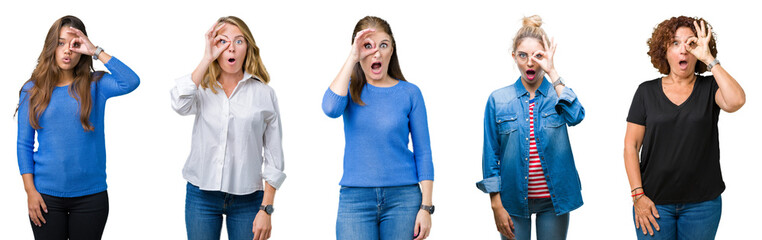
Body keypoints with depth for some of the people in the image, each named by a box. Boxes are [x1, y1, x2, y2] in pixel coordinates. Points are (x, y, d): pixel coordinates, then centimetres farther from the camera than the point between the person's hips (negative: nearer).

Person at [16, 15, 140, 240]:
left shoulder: (95, 85, 1)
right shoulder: (32, 90, 2)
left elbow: (131, 82, -19)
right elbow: (24, 144, 3)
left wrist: (96, 51, -15)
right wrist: (30, 190, -4)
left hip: (90, 194, 0)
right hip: (47, 195, 0)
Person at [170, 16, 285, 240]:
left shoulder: (264, 93, 1)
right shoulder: (203, 88, 5)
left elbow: (273, 158, 1)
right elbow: (180, 104, -20)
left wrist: (266, 209, -4)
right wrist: (207, 59, -13)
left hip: (247, 199, -1)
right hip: (202, 195, 1)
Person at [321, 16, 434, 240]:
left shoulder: (409, 93, 3)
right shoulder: (350, 89, 5)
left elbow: (423, 153, 3)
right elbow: (331, 108, -19)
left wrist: (426, 207, -4)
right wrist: (352, 58, -15)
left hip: (402, 197, 0)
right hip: (355, 198, 0)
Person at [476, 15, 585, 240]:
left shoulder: (558, 94, 3)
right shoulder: (498, 99, 1)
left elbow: (576, 116, -21)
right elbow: (491, 155, 2)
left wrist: (552, 73, -19)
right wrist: (496, 204, -3)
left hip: (553, 199, 0)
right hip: (514, 200, 0)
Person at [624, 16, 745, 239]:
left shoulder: (709, 88, 2)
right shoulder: (647, 92, 3)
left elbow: (735, 102, -21)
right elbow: (631, 146, 1)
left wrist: (709, 59, -16)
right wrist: (638, 195, -7)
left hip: (702, 203, 0)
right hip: (655, 203, 0)